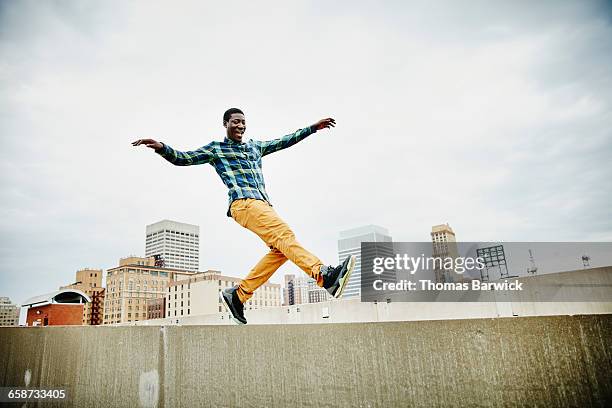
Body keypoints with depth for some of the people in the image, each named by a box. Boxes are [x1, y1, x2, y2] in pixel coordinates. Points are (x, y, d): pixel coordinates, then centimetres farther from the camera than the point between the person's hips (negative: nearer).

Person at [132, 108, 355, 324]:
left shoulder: (255, 146, 30)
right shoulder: (216, 148, 14)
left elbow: (284, 141, 35)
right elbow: (182, 158, 8)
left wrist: (313, 127, 35)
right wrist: (162, 147, -12)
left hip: (263, 204, 7)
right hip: (244, 202, -7)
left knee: (280, 250, -9)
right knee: (284, 234, -26)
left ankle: (238, 294, -2)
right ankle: (325, 275, -40)